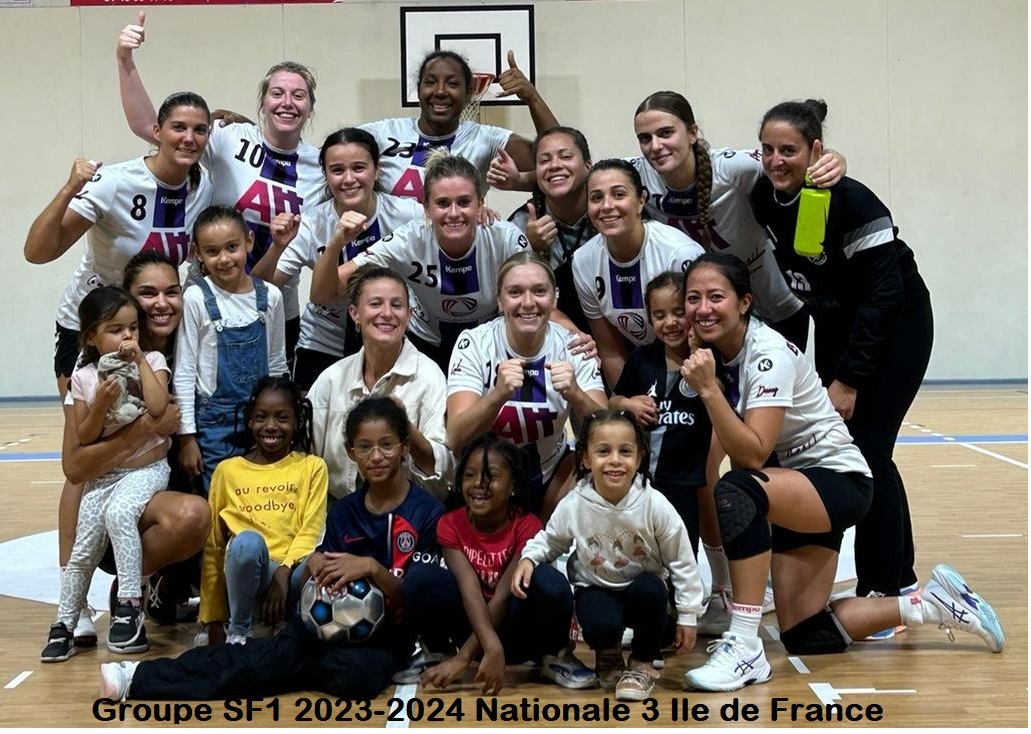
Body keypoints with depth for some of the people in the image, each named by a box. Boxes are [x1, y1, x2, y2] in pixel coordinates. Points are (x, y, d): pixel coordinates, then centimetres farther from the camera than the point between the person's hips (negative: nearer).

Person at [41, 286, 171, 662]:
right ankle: (65, 623, 10)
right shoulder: (84, 377, 0)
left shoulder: (152, 362, -4)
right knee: (84, 547, -3)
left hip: (146, 469, -3)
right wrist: (101, 403, -17)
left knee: (119, 513, -31)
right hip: (103, 473, 3)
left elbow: (157, 407, -22)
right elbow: (84, 437, 0)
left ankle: (129, 605, -24)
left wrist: (140, 360, -17)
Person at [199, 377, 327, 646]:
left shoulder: (312, 467, 10)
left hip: (292, 575, -1)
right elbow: (212, 546, 11)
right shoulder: (228, 470, 12)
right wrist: (214, 618, 5)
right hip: (246, 575, 1)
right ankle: (238, 632, -9)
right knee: (248, 541, -35)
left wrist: (283, 573, -21)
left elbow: (311, 531, -2)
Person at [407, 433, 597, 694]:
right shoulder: (450, 525, -9)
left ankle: (554, 656, -9)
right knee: (420, 578, -26)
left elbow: (503, 595, -23)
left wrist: (463, 657, -31)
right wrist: (491, 646, -40)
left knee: (549, 580, -34)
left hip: (517, 630, -2)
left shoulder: (527, 526, -15)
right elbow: (469, 588, -23)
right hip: (474, 625, 2)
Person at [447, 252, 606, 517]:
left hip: (551, 474, 3)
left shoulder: (572, 347, -10)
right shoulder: (474, 344, -16)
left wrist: (575, 395, -38)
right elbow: (456, 439, -26)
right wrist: (500, 394, -43)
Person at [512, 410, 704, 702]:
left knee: (649, 590, -35)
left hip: (643, 588, 1)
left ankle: (643, 663, -6)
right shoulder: (573, 506, -16)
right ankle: (608, 653, 9)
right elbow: (549, 541, 5)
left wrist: (688, 615, -6)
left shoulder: (654, 505, -19)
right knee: (601, 627, -33)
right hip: (596, 588, -1)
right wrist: (529, 558, -16)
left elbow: (681, 561, -8)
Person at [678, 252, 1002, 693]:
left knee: (737, 492, -38)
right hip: (790, 487, 9)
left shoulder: (768, 355, -23)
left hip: (838, 480, -9)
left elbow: (752, 454, -32)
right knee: (804, 637, 4)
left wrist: (708, 390, -39)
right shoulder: (715, 352, -1)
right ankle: (931, 603, 21)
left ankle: (745, 648, -34)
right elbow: (738, 449, 8)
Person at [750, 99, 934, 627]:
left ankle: (889, 591, 0)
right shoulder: (762, 202, -10)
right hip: (834, 326, 7)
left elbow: (883, 295, -27)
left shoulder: (851, 203, -28)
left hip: (896, 327, -7)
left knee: (867, 452, -12)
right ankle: (899, 577, 20)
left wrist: (849, 379, -26)